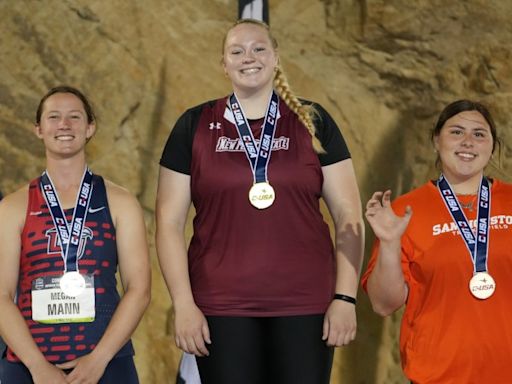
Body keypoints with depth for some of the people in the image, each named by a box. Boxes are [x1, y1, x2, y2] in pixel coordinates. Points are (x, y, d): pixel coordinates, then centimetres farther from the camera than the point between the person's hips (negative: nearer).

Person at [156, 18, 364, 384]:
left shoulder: (313, 122, 8)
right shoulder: (195, 125, 6)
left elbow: (348, 215, 6)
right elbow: (170, 222, 4)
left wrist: (346, 297, -3)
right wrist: (184, 304, -4)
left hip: (306, 305, 0)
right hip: (221, 308, 0)